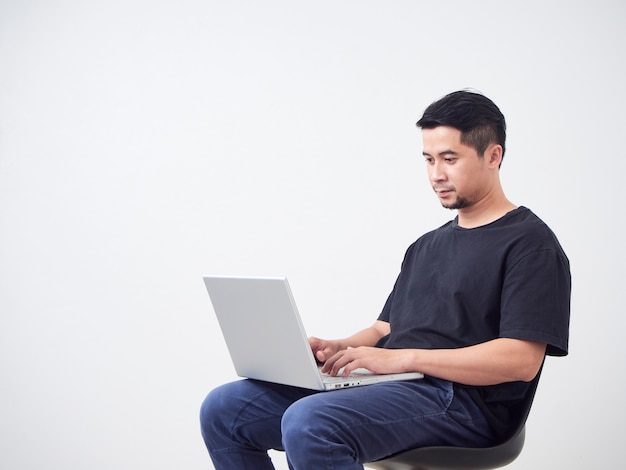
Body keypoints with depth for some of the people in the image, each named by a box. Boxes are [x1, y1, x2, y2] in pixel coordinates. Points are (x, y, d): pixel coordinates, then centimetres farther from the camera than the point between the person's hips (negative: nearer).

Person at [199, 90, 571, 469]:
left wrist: (403, 358, -17)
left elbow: (521, 360, -14)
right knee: (224, 410, -6)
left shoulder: (529, 243, -1)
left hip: (460, 398, -8)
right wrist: (336, 349, 2)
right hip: (386, 387, 8)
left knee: (308, 424, -35)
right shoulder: (427, 246, 26)